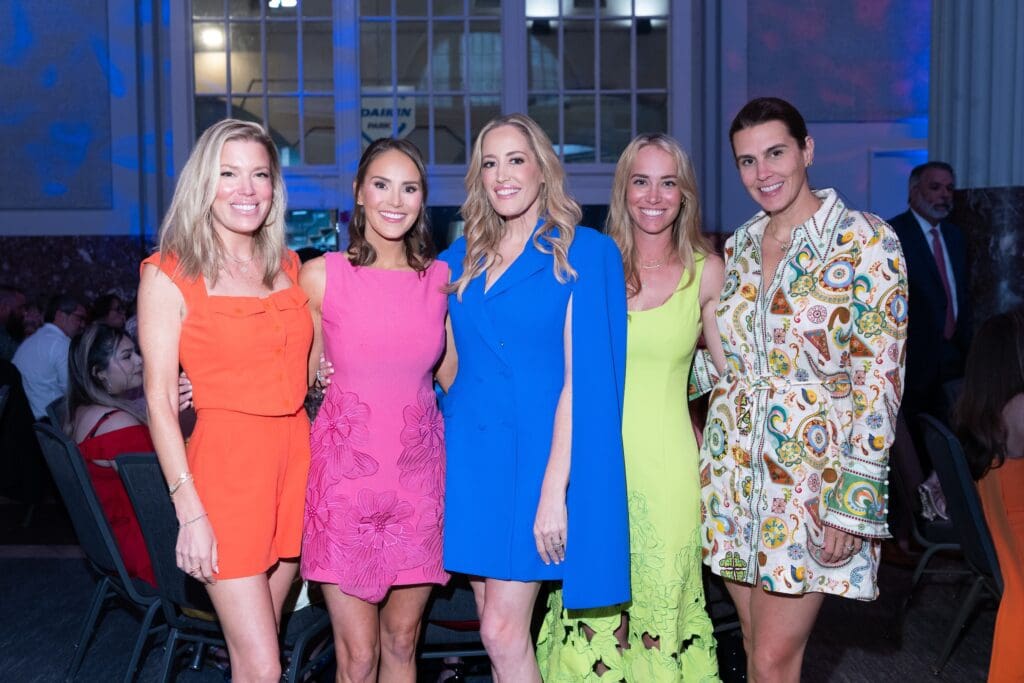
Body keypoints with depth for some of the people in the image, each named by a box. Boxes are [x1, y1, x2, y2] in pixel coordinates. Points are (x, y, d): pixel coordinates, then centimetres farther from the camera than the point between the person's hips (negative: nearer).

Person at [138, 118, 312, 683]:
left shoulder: (287, 266, 12)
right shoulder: (169, 275, -4)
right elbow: (159, 399, -8)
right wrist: (189, 510, -14)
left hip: (295, 454, 5)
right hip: (226, 460, -5)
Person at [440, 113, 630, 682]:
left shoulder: (583, 252, -4)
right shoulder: (463, 257, 11)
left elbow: (580, 375, -10)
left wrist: (555, 489, -16)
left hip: (534, 449, -5)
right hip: (470, 448, 5)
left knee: (503, 631, -6)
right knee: (497, 625, 9)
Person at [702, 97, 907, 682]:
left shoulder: (865, 240, -9)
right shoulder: (739, 246, 9)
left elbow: (880, 377, -12)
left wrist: (856, 501, -16)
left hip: (814, 473, -5)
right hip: (736, 468, 6)